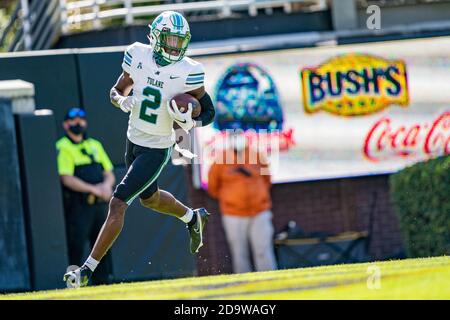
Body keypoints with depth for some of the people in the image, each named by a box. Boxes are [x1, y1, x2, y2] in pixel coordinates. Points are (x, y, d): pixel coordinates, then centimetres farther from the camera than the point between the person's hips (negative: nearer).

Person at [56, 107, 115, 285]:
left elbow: (109, 174, 19)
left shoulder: (95, 145, 18)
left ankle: (103, 282, 13)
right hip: (77, 206, -7)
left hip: (99, 204, 7)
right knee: (76, 246, -12)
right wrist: (94, 189, -17)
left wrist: (107, 184, -5)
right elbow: (67, 179, -13)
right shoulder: (63, 148, -3)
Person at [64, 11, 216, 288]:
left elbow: (209, 112, -7)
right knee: (149, 198, 28)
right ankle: (193, 217, 58)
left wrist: (190, 123, -28)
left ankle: (88, 270, -8)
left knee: (118, 204, -12)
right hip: (134, 140, 6)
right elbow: (116, 91, 4)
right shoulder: (138, 56, -8)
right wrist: (122, 101, -19)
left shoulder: (188, 72, -19)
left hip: (157, 150, -6)